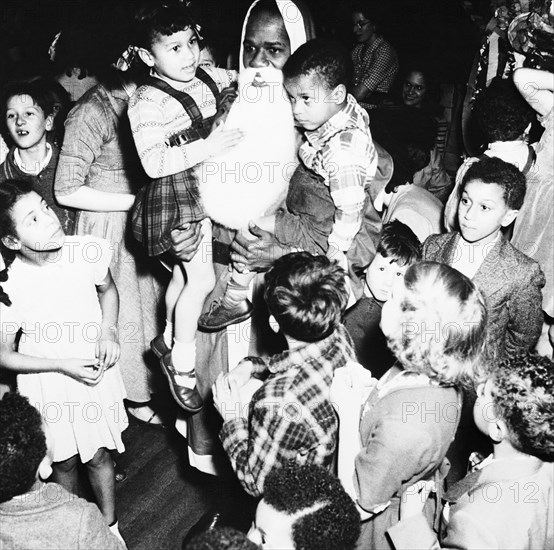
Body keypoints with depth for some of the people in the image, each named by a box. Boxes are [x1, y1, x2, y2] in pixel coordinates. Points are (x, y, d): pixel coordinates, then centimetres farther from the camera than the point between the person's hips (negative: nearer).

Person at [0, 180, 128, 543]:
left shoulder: (88, 250, -20)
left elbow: (108, 290, 4)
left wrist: (109, 332, -12)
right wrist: (63, 365, -19)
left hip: (95, 370, 2)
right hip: (47, 383, -1)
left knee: (99, 456, 16)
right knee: (65, 462, 19)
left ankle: (110, 530, 41)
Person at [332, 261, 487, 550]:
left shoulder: (403, 427, -42)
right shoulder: (439, 375, -16)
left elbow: (359, 503, -28)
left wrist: (348, 414, -29)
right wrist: (367, 393, -14)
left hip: (383, 526, -7)